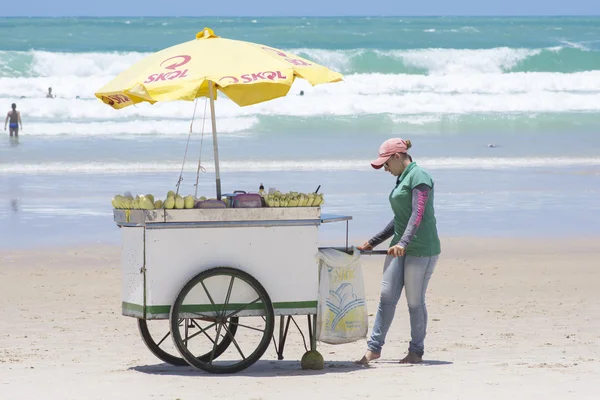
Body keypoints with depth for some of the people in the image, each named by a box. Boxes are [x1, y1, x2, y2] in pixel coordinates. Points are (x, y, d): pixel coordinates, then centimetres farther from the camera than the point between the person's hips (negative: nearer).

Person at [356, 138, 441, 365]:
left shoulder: (418, 177, -11)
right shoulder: (402, 180, 18)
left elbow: (418, 214, -23)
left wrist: (404, 242, -35)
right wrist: (372, 243, 27)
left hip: (421, 249, -9)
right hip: (400, 247, 9)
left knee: (415, 301, -2)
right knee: (387, 297, 2)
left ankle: (416, 352, 9)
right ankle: (374, 348, 4)